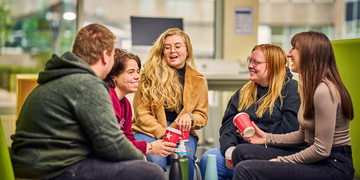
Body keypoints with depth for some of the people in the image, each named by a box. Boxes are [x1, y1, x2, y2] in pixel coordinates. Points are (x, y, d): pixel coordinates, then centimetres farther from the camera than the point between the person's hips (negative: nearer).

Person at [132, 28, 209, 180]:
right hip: (149, 132, -2)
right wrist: (163, 133, -15)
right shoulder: (149, 75, 4)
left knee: (185, 156, -32)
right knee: (155, 159, -34)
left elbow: (202, 116, 14)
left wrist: (190, 117, -11)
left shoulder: (198, 80, 12)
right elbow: (141, 113, 0)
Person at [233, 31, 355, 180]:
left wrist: (282, 161, -11)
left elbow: (322, 150, -21)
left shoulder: (324, 91, -20)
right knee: (242, 152, 1)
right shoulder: (310, 86, 13)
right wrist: (267, 138, 10)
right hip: (316, 160, 10)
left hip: (333, 167, -10)